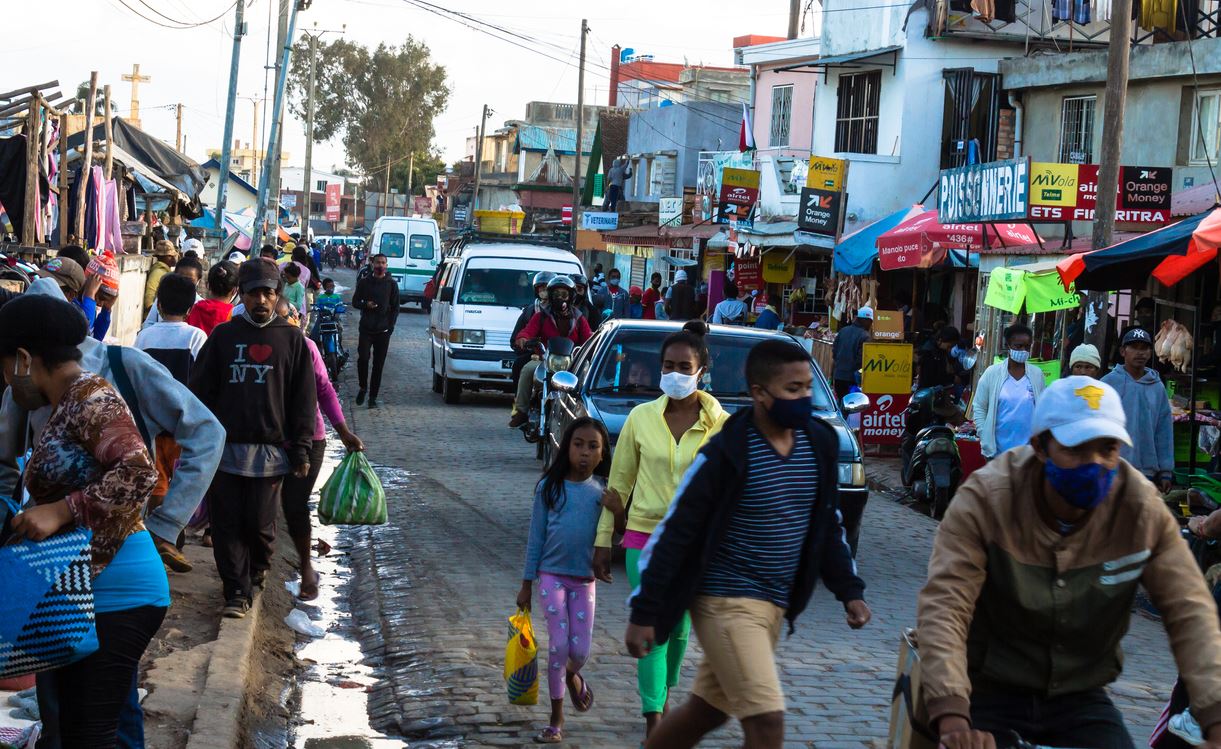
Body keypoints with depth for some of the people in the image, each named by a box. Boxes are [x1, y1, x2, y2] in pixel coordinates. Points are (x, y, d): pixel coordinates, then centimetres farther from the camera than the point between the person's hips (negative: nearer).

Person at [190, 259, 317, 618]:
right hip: (225, 447, 1)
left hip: (269, 449, -1)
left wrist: (301, 451, -1)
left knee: (259, 522, 1)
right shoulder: (223, 336, 7)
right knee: (228, 523, -1)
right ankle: (236, 592, 6)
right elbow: (201, 390, 9)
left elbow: (304, 399, 5)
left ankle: (258, 569, 30)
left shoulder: (291, 339, 5)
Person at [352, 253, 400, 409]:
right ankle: (363, 387, 8)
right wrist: (366, 305, -10)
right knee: (363, 358, -15)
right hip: (366, 328, 0)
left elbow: (395, 307, 8)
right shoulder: (364, 282, 8)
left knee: (378, 364, 1)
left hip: (383, 330, 0)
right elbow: (355, 302, 12)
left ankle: (373, 396, 6)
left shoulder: (391, 284, 6)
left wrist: (390, 326, -4)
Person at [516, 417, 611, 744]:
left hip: (585, 579, 2)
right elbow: (536, 537, 1)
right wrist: (527, 584, 2)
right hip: (552, 575, -2)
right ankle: (557, 717, 8)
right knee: (558, 645, -6)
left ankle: (571, 674, 38)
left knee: (580, 650, 1)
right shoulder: (550, 487, -4)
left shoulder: (602, 492, 0)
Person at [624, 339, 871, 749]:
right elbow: (673, 533, -13)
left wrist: (849, 591, 7)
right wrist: (644, 612, -14)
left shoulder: (819, 445, 2)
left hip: (774, 606, 7)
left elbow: (828, 526, 16)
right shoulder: (726, 454, -17)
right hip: (726, 602, -7)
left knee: (706, 711, 16)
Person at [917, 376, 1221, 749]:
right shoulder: (984, 500, -19)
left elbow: (1190, 613, -13)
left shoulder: (1142, 511, -11)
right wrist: (952, 718, -42)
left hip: (1081, 698, 3)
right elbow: (943, 606, -27)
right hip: (989, 691, -2)